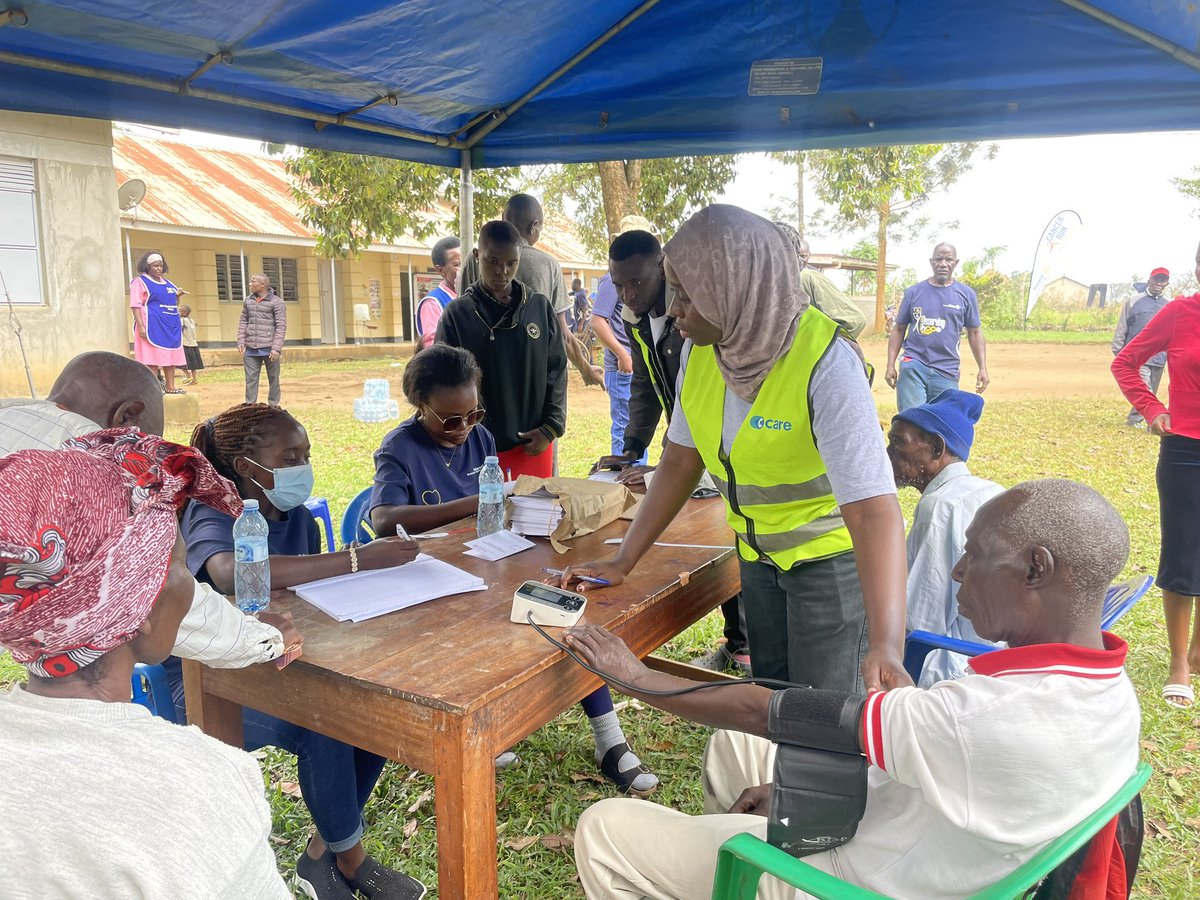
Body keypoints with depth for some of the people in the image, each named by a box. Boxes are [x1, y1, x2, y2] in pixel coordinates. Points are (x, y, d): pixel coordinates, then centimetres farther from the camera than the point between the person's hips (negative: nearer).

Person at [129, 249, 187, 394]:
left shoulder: (167, 283, 18)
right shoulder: (139, 282, -1)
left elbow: (173, 304, 27)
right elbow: (135, 305, -10)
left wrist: (178, 296, 4)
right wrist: (140, 326, -20)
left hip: (171, 326, 7)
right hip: (153, 326, -7)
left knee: (170, 355, 6)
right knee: (153, 356, -8)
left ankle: (170, 386, 10)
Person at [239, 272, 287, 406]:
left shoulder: (276, 302, -4)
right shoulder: (248, 301, 12)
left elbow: (281, 326, -8)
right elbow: (243, 322, 16)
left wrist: (276, 348, -15)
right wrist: (241, 342, 5)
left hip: (269, 349, -4)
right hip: (251, 349, 4)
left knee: (273, 379, 6)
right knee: (251, 379, 4)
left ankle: (273, 407, 15)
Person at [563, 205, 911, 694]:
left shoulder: (825, 363, -29)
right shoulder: (702, 348, -9)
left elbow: (872, 507, -35)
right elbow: (681, 460, 0)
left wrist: (886, 645, -46)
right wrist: (623, 562, -1)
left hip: (831, 556, -6)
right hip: (758, 553, 6)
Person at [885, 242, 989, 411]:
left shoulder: (966, 295, 8)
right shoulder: (914, 292, 7)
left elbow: (974, 333, 11)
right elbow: (898, 330, 10)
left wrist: (982, 368, 4)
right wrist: (890, 365, 2)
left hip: (947, 372, 1)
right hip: (913, 367, -1)